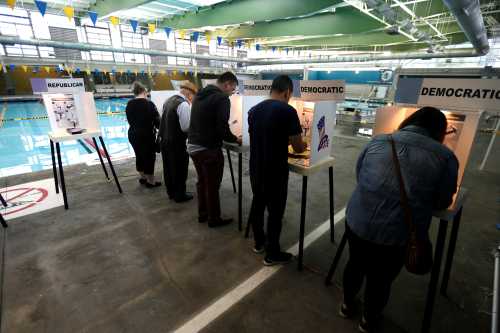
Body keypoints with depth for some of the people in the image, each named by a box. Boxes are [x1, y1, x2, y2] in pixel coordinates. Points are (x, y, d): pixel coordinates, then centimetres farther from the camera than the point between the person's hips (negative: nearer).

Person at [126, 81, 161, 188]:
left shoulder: (129, 104, 3)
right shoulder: (149, 104, -13)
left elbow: (130, 120, 8)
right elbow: (157, 120, -12)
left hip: (133, 134, 6)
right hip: (147, 135, -6)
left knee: (139, 156, 18)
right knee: (149, 156, 5)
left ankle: (143, 177, 34)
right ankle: (150, 181, 14)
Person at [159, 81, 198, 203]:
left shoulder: (168, 100, 10)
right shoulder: (184, 104, -18)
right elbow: (186, 127, -20)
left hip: (165, 140, 9)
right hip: (177, 142, -9)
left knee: (168, 168, 18)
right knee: (179, 170, 6)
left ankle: (171, 192, 34)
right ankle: (179, 195, 20)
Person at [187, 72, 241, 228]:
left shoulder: (200, 94, 13)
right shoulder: (222, 98, -13)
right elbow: (222, 127, -20)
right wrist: (235, 139, -1)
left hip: (193, 146, 9)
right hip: (209, 149, -8)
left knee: (201, 182, 20)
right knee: (212, 185, 6)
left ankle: (202, 214, 33)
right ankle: (214, 219, 21)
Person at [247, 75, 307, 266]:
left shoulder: (254, 110, 4)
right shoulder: (288, 111, -15)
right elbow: (298, 148, -12)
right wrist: (302, 145, 12)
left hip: (255, 168, 7)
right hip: (275, 172, -6)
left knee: (258, 204, 20)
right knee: (275, 211, 8)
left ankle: (259, 243, 39)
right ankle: (272, 254, 24)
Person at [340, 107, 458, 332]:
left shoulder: (378, 141, 4)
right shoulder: (445, 156, -4)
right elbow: (442, 203, 8)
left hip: (357, 222, 2)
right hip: (399, 235, -2)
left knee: (355, 265, 28)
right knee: (381, 279, 23)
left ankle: (347, 305, 53)